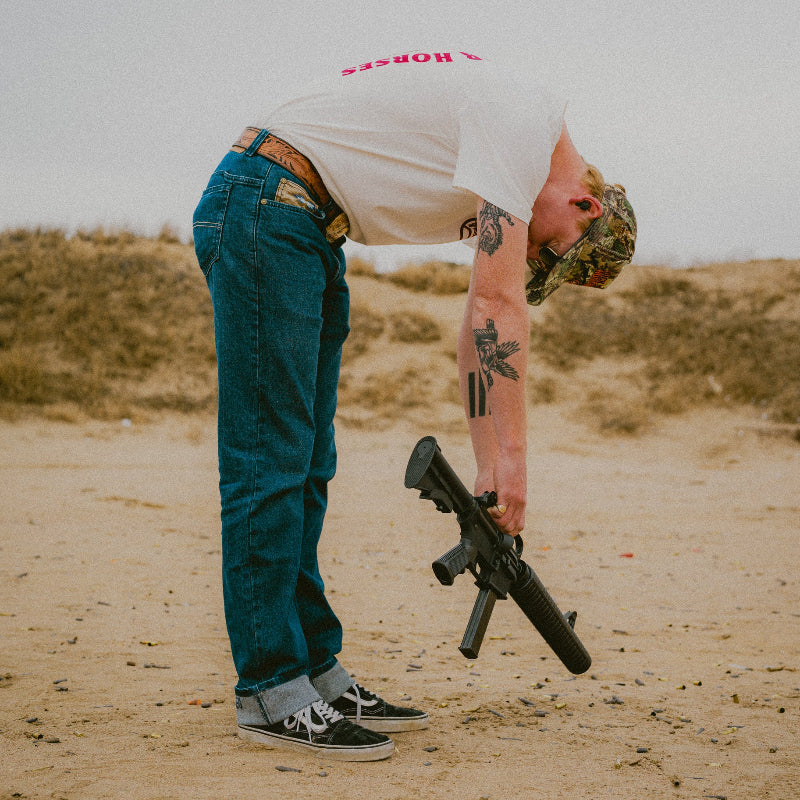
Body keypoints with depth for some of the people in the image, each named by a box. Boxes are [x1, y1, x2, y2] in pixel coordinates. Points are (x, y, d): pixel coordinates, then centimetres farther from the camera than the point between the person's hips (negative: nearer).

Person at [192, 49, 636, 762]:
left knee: (306, 462, 9)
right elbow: (499, 304, -19)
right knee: (269, 457, -9)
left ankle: (317, 675, 14)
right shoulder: (524, 124, -12)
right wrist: (512, 452, -15)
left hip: (308, 230, 10)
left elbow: (481, 327, 17)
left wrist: (490, 468, 14)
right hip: (265, 203, -10)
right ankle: (271, 694, -5)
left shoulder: (503, 168, 17)